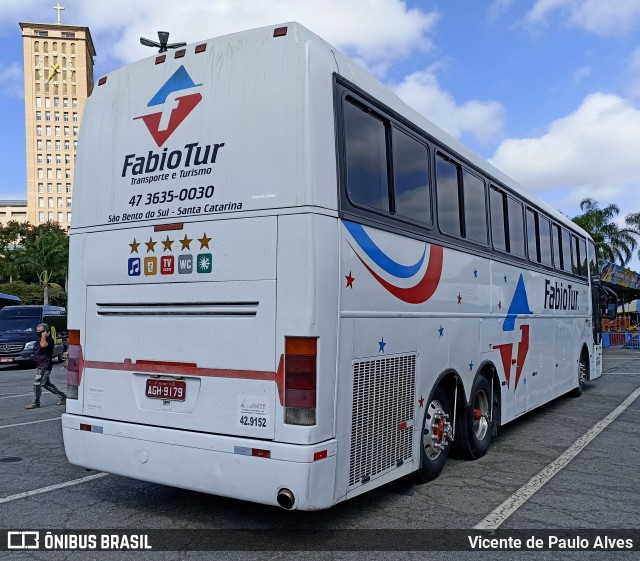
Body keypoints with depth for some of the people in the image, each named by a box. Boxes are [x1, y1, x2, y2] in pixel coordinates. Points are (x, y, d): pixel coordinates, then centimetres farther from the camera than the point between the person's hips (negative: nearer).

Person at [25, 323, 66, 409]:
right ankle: (62, 397, 22)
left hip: (45, 366, -11)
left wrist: (44, 336, -24)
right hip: (40, 366, 11)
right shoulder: (40, 339, 16)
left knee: (37, 384, -9)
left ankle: (36, 403, 0)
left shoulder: (49, 340, -14)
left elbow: (43, 345, -35)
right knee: (46, 384, 15)